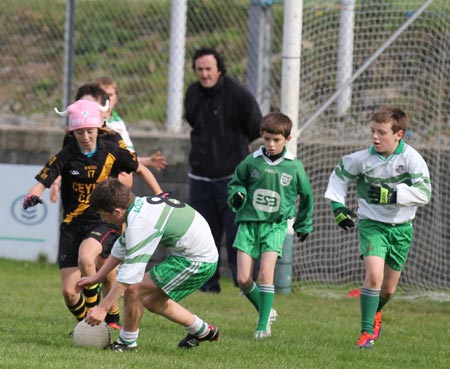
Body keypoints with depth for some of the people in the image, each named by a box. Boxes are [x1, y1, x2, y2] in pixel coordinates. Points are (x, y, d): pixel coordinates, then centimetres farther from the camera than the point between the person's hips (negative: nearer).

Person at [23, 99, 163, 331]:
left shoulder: (112, 151, -5)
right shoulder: (66, 156, -6)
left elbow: (141, 170, 12)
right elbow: (42, 181, -12)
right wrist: (32, 197, -35)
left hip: (105, 222, -2)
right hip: (73, 224, 2)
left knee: (85, 258, -35)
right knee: (69, 292, -5)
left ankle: (94, 312, -16)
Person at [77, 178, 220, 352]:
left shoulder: (139, 223, -25)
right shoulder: (139, 206, 4)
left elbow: (130, 274, -26)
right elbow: (121, 248, 21)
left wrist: (102, 308, -23)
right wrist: (97, 277, 25)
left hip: (198, 262, -10)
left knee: (134, 289, -13)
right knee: (152, 301, 19)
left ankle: (127, 342, 3)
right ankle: (202, 331, 34)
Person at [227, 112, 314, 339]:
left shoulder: (294, 167, 0)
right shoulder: (252, 161, 0)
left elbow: (306, 196, 15)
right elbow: (236, 182, 16)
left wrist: (304, 224, 22)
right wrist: (237, 195, -6)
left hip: (275, 225, -2)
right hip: (249, 222, 2)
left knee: (266, 273, -17)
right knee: (243, 279, -6)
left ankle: (263, 325, -8)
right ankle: (266, 312, 19)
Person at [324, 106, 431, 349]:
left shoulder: (411, 158, -15)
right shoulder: (362, 159, -11)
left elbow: (424, 193, -23)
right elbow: (339, 175, 8)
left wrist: (393, 195, -33)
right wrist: (337, 206, -2)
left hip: (401, 228, 1)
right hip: (372, 223, -1)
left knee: (388, 289, 13)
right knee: (374, 275, -23)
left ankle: (375, 312, 48)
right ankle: (367, 332, -12)